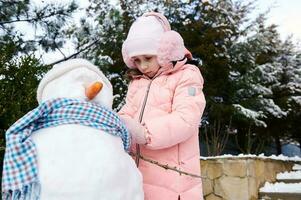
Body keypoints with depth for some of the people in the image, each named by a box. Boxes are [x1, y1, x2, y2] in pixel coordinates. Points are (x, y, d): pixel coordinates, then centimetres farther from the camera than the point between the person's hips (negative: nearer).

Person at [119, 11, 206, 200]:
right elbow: (127, 114, 7)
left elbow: (186, 119, -16)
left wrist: (145, 133, -28)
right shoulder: (136, 82, 19)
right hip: (139, 174, 6)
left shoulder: (186, 75, -2)